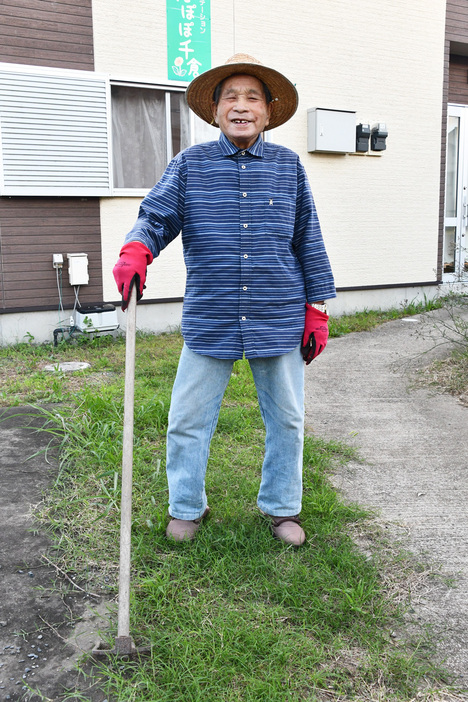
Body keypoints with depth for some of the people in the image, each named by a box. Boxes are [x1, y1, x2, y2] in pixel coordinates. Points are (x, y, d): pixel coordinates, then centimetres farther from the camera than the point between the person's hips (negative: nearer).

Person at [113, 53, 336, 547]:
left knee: (286, 421, 12)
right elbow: (156, 217, -1)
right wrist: (135, 251, -24)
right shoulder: (189, 165, 4)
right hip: (210, 322, -1)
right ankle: (186, 506, 29)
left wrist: (317, 310, 5)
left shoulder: (289, 167, 7)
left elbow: (308, 243, 9)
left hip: (279, 321, 1)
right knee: (188, 420, 5)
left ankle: (280, 507, 33)